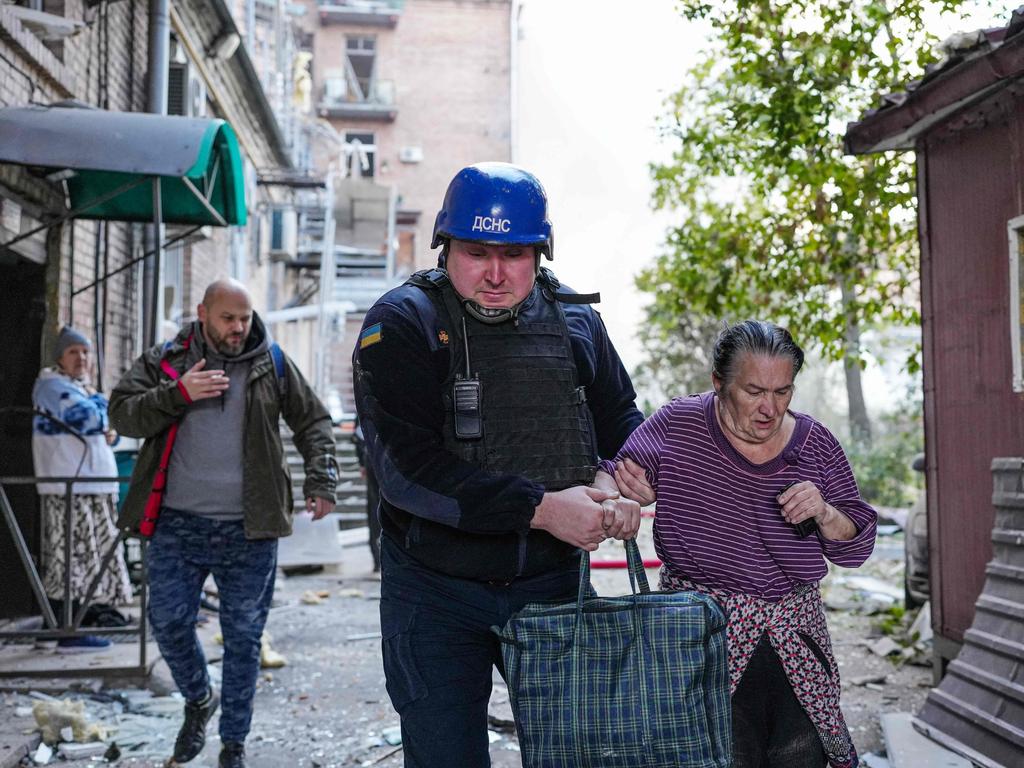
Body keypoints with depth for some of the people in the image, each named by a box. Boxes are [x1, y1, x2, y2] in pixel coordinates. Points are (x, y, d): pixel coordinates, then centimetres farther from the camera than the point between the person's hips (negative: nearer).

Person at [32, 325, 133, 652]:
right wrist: (95, 397, -1)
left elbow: (102, 427, 28)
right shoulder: (53, 386, -8)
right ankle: (69, 633, -12)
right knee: (70, 557, -11)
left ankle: (84, 621, 19)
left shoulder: (79, 387, 22)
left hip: (93, 484, 10)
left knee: (83, 556, 12)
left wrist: (110, 434, 5)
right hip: (69, 486, -10)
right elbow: (89, 418, -21)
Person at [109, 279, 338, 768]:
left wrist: (321, 480, -2)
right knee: (168, 622, 4)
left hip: (248, 530, 0)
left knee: (243, 637, 5)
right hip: (179, 524, 1)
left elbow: (313, 421, 10)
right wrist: (177, 393, -17)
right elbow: (122, 412, -3)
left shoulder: (272, 363, 5)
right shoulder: (166, 360, 5)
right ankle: (199, 699, 34)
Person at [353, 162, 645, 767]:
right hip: (435, 592, -3)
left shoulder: (575, 322, 4)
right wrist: (541, 508, -23)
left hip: (551, 582, 4)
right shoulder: (401, 324, -9)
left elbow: (622, 418, 15)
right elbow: (407, 466, -19)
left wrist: (617, 481, -9)